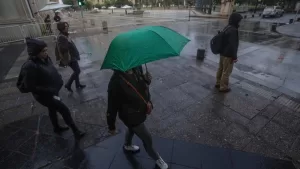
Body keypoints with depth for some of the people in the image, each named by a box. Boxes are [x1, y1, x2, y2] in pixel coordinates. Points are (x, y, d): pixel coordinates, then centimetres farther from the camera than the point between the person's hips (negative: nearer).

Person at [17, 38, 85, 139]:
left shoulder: (45, 59, -7)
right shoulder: (30, 66, -30)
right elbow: (30, 87, -27)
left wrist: (58, 80, -2)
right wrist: (50, 90, -26)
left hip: (52, 92, 8)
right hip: (44, 95, -8)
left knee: (53, 109, 26)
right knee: (64, 110, -3)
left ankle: (56, 128, 51)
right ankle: (76, 131, 13)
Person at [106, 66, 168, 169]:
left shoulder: (137, 68, -14)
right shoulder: (116, 82, -34)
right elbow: (112, 107, -23)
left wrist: (147, 80, -18)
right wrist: (111, 126, -9)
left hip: (141, 110, 7)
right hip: (131, 117, -6)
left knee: (132, 129, 34)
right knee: (147, 139, 14)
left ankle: (127, 146, 67)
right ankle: (157, 158, 46)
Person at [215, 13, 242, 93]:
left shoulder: (227, 28, 8)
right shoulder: (233, 30, -22)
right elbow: (233, 45, -25)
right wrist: (234, 57, -18)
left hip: (222, 53, 10)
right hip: (228, 55, -9)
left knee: (221, 69, 19)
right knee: (226, 72, 2)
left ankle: (218, 83, 32)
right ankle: (223, 87, 13)